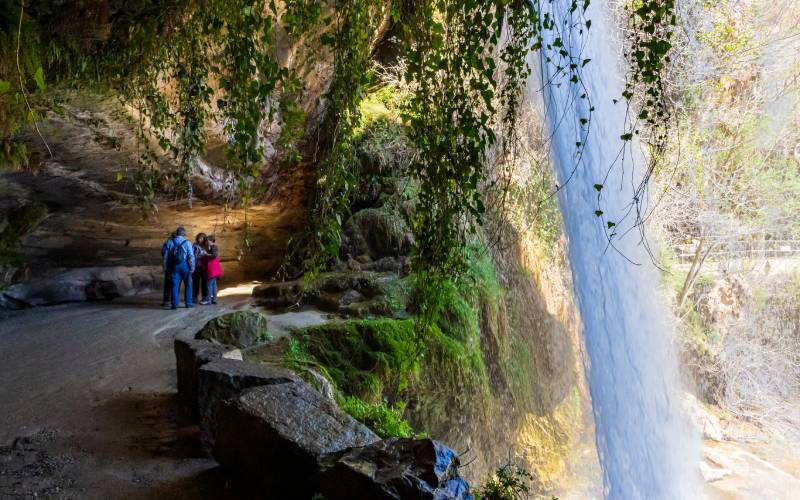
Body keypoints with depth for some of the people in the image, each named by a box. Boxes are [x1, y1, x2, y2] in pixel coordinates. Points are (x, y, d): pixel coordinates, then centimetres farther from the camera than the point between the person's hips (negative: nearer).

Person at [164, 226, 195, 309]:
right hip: (185, 265, -2)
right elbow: (191, 256, -9)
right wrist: (192, 267, -5)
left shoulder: (171, 243, 4)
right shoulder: (187, 242, -4)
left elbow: (166, 256, 4)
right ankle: (188, 303, 10)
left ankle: (175, 303, -2)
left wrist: (166, 267, 10)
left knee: (175, 285, 3)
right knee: (187, 284, 8)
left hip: (174, 266, 2)